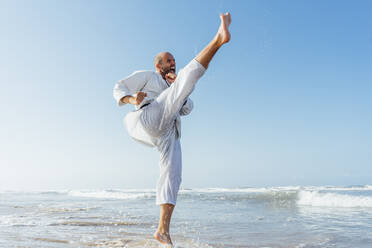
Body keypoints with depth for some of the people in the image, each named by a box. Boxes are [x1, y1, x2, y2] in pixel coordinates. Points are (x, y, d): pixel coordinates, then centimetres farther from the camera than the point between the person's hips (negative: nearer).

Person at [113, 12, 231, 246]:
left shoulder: (173, 85, 37)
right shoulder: (146, 76, 23)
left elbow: (187, 108, 20)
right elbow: (119, 88, 14)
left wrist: (176, 84, 5)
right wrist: (132, 98, -9)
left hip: (168, 133, 6)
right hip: (151, 117, -6)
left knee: (173, 175, -4)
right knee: (187, 77, -18)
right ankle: (218, 39, -35)